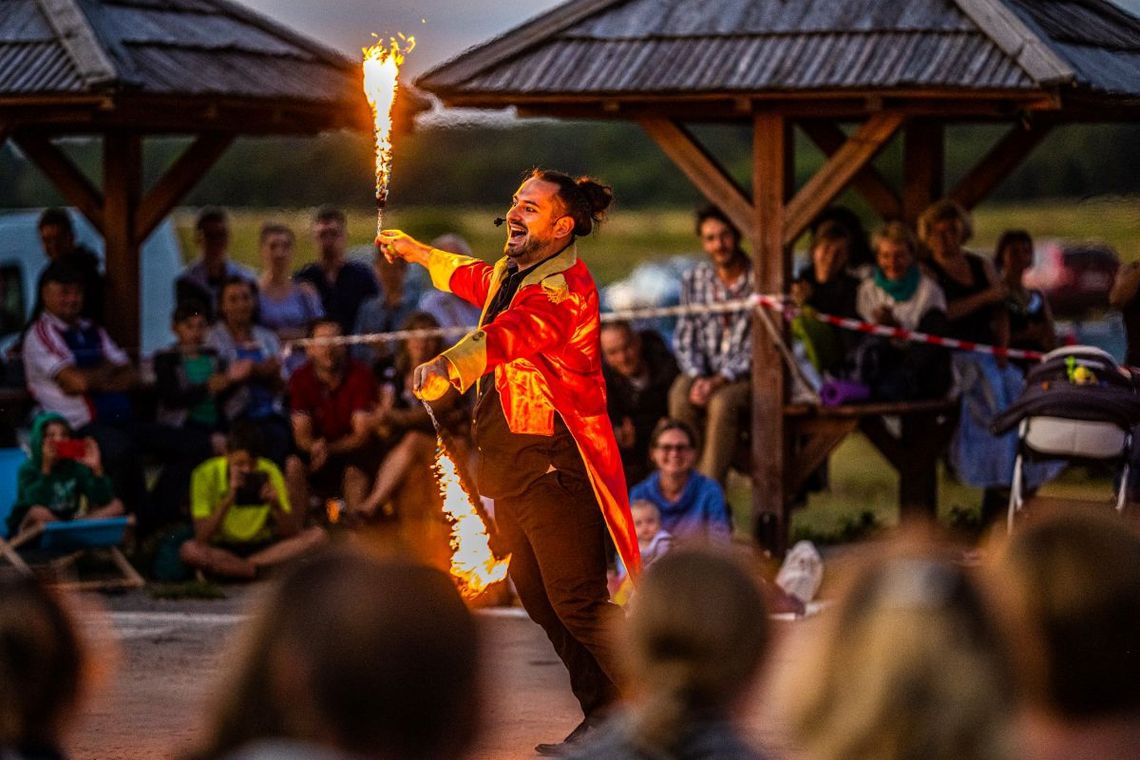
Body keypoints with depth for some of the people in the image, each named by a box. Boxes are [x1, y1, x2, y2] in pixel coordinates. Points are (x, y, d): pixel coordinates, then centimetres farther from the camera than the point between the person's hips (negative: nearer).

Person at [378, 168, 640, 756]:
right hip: (509, 470, 10)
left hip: (553, 469, -10)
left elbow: (514, 331, -37)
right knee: (541, 600, 14)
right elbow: (473, 277, 39)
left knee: (577, 604, -11)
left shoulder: (565, 286, -17)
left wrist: (450, 365, -53)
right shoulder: (508, 273, 14)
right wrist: (418, 253, 48)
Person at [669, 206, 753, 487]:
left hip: (746, 374, -3)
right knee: (680, 397, -29)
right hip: (704, 372, 3)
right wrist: (698, 378, -12)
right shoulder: (693, 280, 8)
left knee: (722, 402, -35)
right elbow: (685, 339, 8)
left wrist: (719, 381, -19)